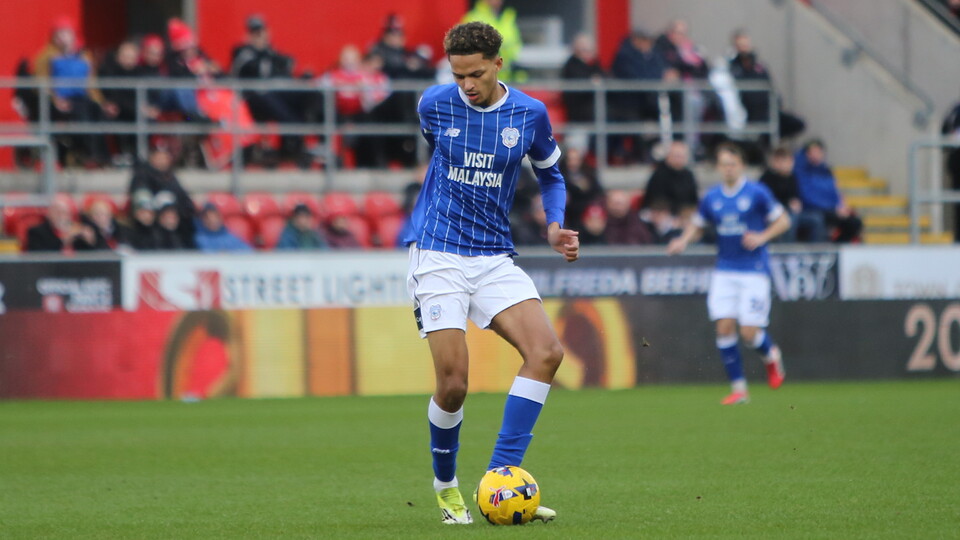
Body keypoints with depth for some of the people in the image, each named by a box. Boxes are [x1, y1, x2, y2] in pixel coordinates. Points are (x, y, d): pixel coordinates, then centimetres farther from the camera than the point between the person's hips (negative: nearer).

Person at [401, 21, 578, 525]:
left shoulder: (530, 114, 0)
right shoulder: (435, 104, -3)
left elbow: (550, 175, 17)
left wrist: (554, 226, 0)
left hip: (494, 257, 3)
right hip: (437, 256, -2)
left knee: (546, 352, -19)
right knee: (453, 383, -12)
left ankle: (501, 476, -16)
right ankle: (446, 486, 13)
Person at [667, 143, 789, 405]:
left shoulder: (757, 193, -5)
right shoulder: (711, 198, 5)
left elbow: (783, 221, 1)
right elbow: (697, 225, 19)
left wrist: (762, 237, -15)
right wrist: (683, 241, -1)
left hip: (754, 271, -3)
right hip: (724, 272, 4)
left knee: (749, 332, -9)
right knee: (724, 326, -9)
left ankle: (771, 356, 26)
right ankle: (738, 388, 2)